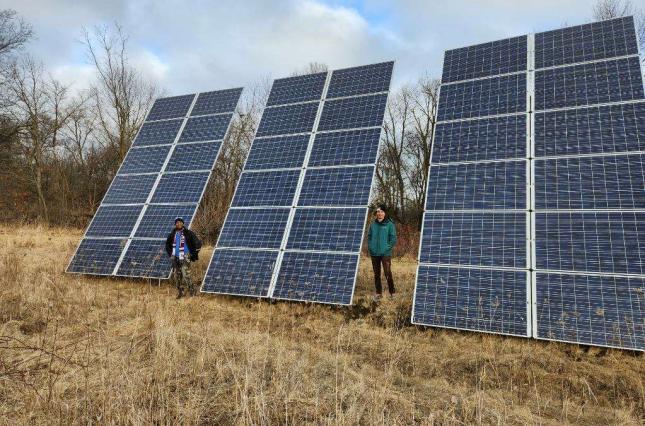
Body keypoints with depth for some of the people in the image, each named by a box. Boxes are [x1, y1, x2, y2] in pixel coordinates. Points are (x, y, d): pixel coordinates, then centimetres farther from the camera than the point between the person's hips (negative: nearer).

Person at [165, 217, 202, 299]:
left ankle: (192, 291, 1)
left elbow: (198, 243, -2)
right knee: (176, 276, 8)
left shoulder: (188, 233, -5)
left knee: (185, 275, -12)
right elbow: (167, 244, 26)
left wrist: (194, 255, -1)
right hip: (175, 258, 5)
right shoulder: (172, 234, 7)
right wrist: (170, 254, 19)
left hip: (185, 258, -5)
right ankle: (180, 291, 21)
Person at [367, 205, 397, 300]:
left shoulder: (389, 224, -4)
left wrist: (387, 248, -12)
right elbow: (369, 237, 13)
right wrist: (370, 247, 1)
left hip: (385, 254, -4)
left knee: (388, 273, -7)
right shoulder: (372, 224, 6)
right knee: (376, 274, 11)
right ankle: (378, 292, 22)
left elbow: (393, 238, -4)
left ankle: (392, 292, 8)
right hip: (374, 254, 4)